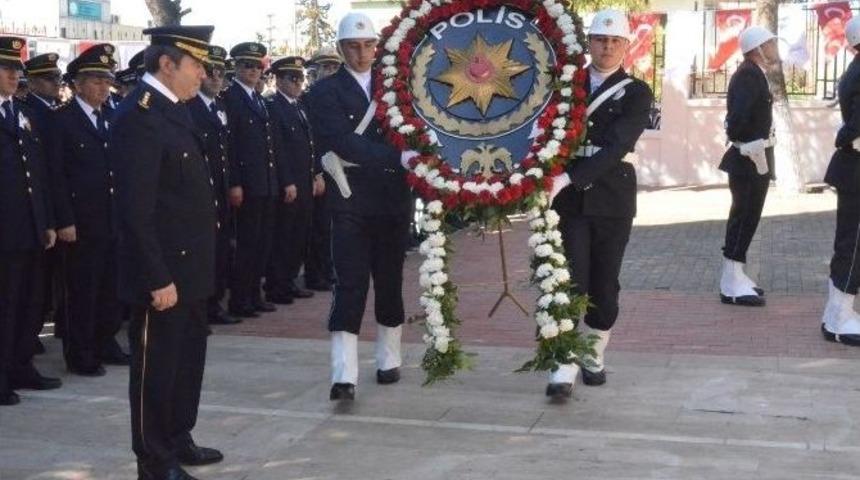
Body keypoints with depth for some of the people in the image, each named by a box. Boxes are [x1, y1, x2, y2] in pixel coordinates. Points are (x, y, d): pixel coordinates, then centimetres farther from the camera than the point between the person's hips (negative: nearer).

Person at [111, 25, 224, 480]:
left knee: (188, 358, 20)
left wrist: (195, 266, 15)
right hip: (163, 272, -9)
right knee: (156, 366, 4)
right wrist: (158, 278, -23)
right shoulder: (137, 116, -19)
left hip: (188, 266, 9)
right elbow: (136, 209, -23)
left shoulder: (174, 110, 11)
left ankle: (178, 441, 36)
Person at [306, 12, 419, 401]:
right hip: (351, 203, -4)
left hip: (393, 201, 4)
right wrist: (398, 158, -25)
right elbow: (344, 143, -16)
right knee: (349, 286, -8)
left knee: (390, 284, 11)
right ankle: (344, 376, -11)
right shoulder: (326, 91, -2)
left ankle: (389, 361, 25)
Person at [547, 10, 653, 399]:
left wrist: (567, 177, -26)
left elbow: (616, 146, -15)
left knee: (604, 284, 8)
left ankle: (594, 357, 25)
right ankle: (565, 368, -4)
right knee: (570, 281, -6)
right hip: (570, 199, 1)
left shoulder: (636, 93, -2)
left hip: (613, 199, 0)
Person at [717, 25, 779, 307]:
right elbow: (738, 115, -30)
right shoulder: (750, 75, -17)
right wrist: (748, 147, -21)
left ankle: (735, 277, 23)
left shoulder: (752, 74, 14)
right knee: (745, 218, -7)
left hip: (753, 158, 11)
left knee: (744, 218, 15)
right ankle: (731, 286, -3)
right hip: (751, 159, -11)